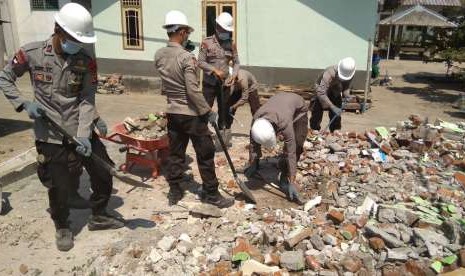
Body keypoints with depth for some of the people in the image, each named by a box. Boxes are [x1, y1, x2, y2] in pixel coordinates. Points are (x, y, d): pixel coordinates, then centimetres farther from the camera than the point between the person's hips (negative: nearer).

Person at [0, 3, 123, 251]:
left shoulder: (86, 62, -5)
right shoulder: (32, 53, -7)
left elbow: (87, 101, -10)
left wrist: (84, 134, -20)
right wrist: (24, 104, -8)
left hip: (80, 132, 2)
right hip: (50, 134, -2)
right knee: (58, 185, 8)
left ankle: (98, 215, 34)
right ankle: (62, 227, 34)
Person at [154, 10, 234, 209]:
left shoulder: (159, 55, 3)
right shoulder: (187, 57, -18)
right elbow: (193, 91, -21)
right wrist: (208, 113, -12)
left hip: (172, 112, 7)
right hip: (192, 114, -7)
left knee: (175, 153, 15)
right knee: (205, 154, 5)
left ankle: (174, 192, 24)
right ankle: (211, 194, 15)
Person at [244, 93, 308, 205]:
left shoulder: (284, 123, -46)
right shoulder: (256, 119, -31)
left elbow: (291, 153, -42)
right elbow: (253, 144, -15)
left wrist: (292, 182, -39)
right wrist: (252, 164, -5)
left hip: (299, 108, -4)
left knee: (295, 146, -20)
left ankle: (285, 178, -8)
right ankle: (255, 165, 26)